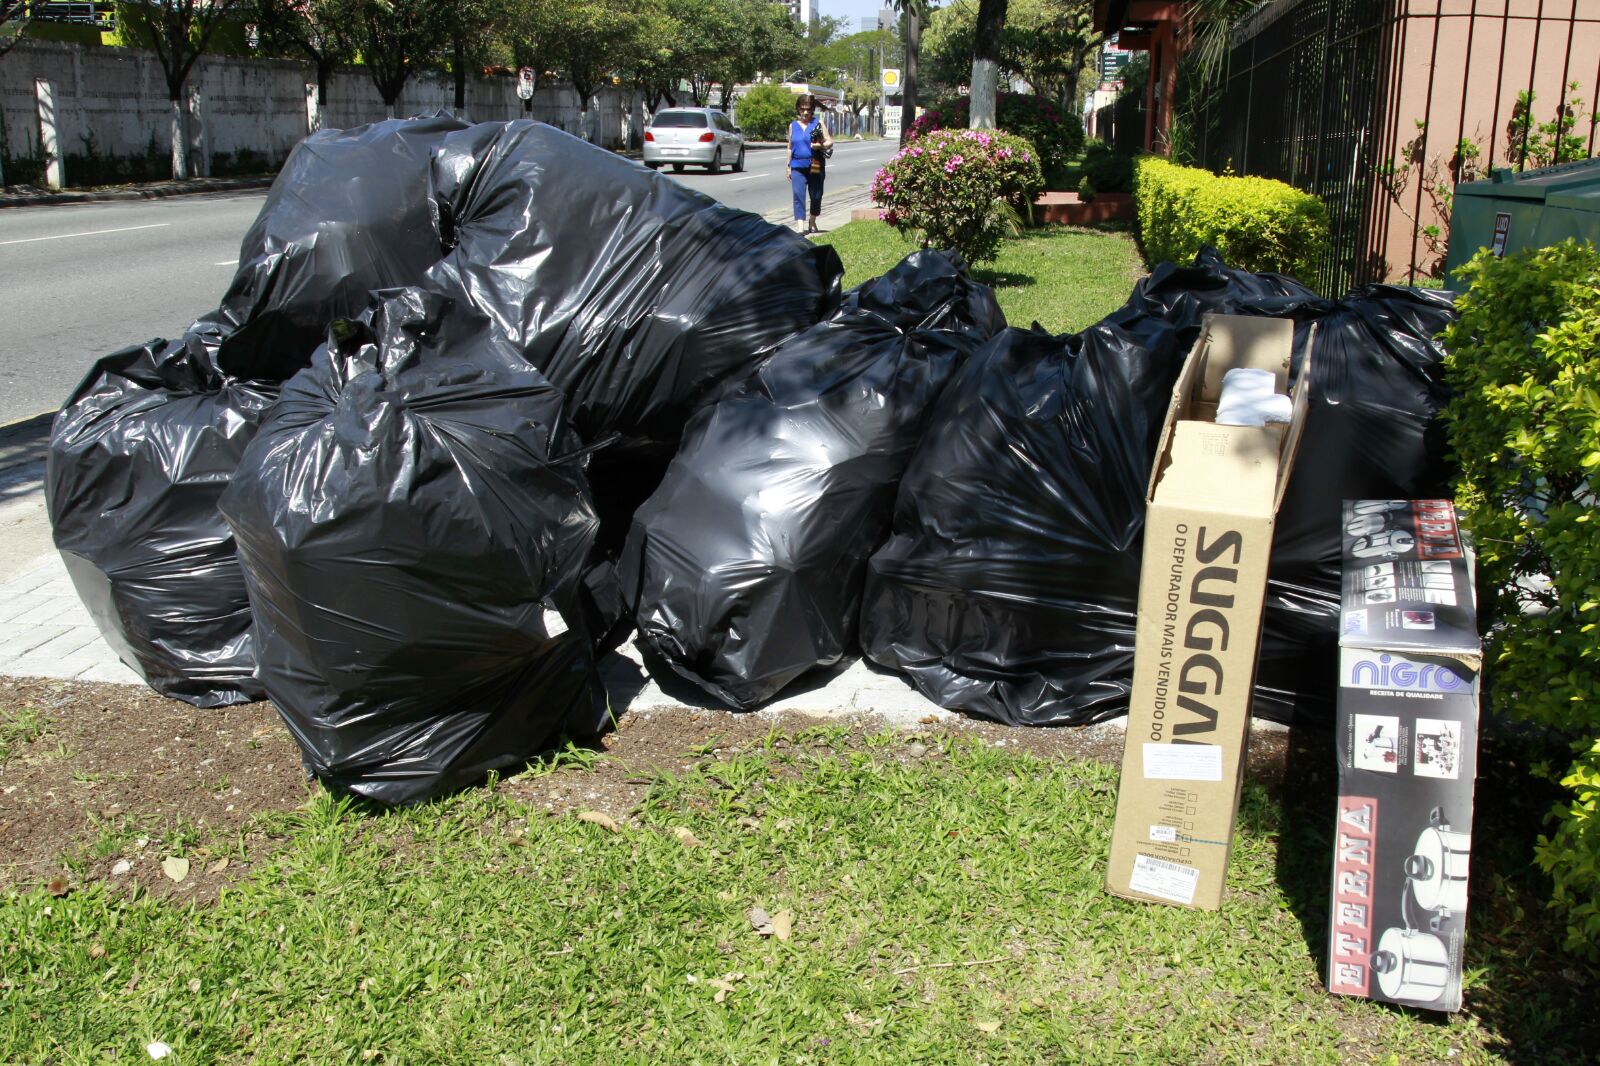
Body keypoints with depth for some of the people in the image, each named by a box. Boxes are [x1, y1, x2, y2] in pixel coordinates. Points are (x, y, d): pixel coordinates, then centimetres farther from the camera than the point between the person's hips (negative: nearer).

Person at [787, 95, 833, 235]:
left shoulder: (818, 123, 3)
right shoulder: (793, 126, 11)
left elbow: (829, 142, 2)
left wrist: (820, 145, -19)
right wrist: (789, 166, 15)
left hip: (815, 166, -1)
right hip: (798, 167, 1)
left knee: (816, 195, 8)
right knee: (798, 195, -12)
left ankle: (812, 222, 31)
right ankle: (800, 226, -18)